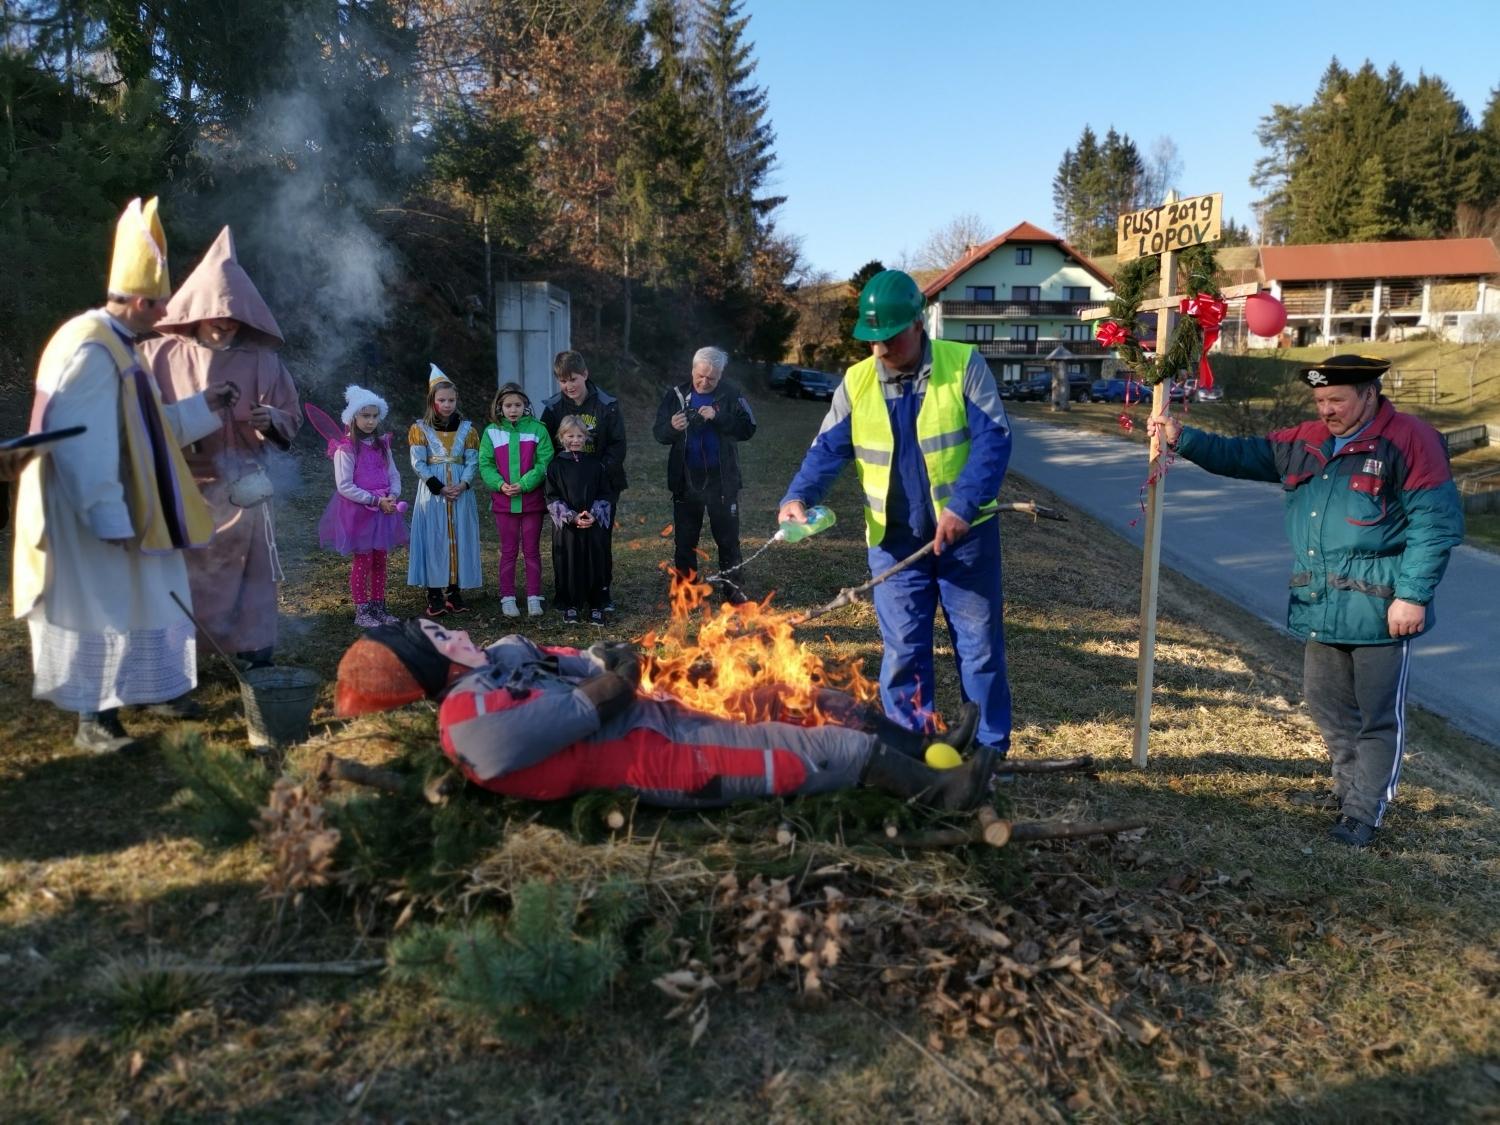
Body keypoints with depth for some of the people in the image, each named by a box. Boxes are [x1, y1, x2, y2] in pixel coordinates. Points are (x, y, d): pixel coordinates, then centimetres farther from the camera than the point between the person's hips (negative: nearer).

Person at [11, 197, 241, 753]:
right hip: (92, 518, -10)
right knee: (97, 610, -2)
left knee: (130, 605, 17)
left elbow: (142, 428, 21)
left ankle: (145, 689, 30)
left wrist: (205, 406, 21)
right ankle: (93, 721, 8)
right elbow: (81, 442, -26)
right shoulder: (91, 349, -21)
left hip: (120, 511, 10)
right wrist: (111, 518, -27)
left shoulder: (115, 346, 12)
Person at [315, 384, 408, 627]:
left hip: (383, 510, 6)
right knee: (362, 561, 1)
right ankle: (361, 612, 10)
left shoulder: (382, 444, 7)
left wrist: (393, 496, -10)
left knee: (380, 560, 11)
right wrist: (375, 500, -19)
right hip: (358, 511, -6)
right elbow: (344, 486, -16)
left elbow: (394, 475, 10)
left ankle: (378, 607, 21)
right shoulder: (346, 448, -12)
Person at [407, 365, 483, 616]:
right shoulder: (420, 429, 2)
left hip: (461, 492, 2)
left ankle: (455, 592, 11)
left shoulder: (466, 428, 7)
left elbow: (473, 461, 2)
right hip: (432, 492, -2)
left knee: (459, 539, 3)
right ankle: (434, 595, 3)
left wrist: (463, 485, -15)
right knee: (434, 540, -2)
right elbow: (418, 463, -5)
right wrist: (439, 487, -15)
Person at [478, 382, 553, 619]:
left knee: (532, 550, 8)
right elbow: (485, 465, 0)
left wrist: (524, 484, -18)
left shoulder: (537, 429, -2)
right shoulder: (492, 432, 2)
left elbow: (544, 463, -8)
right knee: (508, 551, 8)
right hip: (503, 502, 1)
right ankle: (508, 599, 15)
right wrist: (500, 484, -16)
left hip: (532, 500, -1)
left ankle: (534, 598, 15)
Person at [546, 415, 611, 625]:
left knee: (594, 564, 2)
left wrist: (594, 515, -11)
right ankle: (570, 606, 15)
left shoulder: (595, 464, 6)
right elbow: (552, 498, -2)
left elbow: (604, 495, 6)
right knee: (568, 565, 2)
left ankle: (595, 606, 13)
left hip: (593, 525, 1)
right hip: (566, 526, -1)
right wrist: (572, 517, -14)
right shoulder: (556, 466, 1)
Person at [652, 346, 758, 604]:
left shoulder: (730, 395, -4)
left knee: (728, 538, 7)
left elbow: (748, 429, -13)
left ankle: (734, 589, 17)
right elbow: (659, 433, 0)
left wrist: (718, 417, -25)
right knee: (684, 539, 9)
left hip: (722, 480, -2)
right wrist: (672, 427, -22)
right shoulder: (676, 395, 1)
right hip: (685, 481, 2)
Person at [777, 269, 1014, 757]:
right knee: (903, 652, 7)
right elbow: (828, 450, 0)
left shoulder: (964, 365, -8)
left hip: (966, 534, -2)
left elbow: (993, 439, -14)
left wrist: (962, 505, -26)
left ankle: (990, 754, 22)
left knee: (980, 647, 8)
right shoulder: (856, 382, 0)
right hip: (895, 540, 2)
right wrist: (798, 497, -19)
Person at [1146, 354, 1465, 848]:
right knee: (1327, 705, 17)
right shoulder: (1305, 442, 10)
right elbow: (1240, 455, 14)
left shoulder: (1409, 441, -10)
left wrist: (1413, 595, -17)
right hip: (1320, 606, 7)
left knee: (1378, 715, 3)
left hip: (1380, 608, -7)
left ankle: (1363, 812, 14)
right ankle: (1350, 787, 35)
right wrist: (1183, 438, 0)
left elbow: (1436, 524, -12)